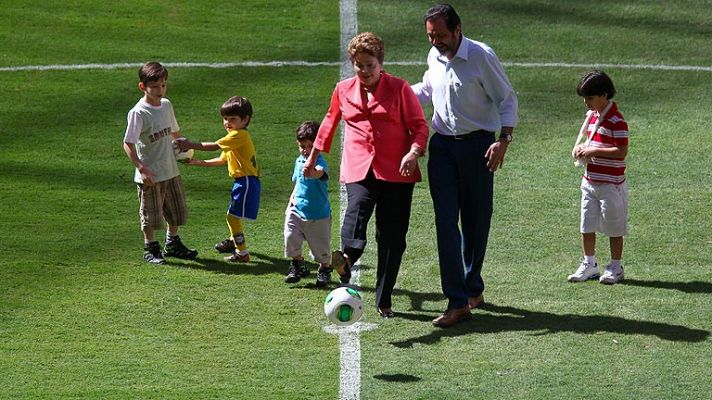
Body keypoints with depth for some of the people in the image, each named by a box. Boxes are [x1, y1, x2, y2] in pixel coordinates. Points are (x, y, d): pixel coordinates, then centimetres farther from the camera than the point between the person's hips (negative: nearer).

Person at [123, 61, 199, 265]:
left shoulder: (166, 105, 4)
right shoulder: (138, 113, -18)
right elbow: (128, 144, -20)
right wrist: (141, 168, -27)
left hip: (171, 170, 7)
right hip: (150, 175, -7)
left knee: (177, 210, 17)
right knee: (150, 214, 6)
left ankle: (173, 244, 35)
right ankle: (150, 248, 22)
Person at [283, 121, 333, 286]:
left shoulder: (320, 162, -18)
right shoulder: (299, 161, 6)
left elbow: (320, 173, -44)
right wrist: (291, 201, 11)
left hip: (318, 214, -5)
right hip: (298, 210, 5)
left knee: (321, 247, 7)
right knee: (290, 236, -11)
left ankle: (324, 270, 33)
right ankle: (298, 266, 11)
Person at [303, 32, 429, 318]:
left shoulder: (399, 88, 5)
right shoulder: (343, 90, 13)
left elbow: (419, 125, 4)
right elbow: (330, 122, 27)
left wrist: (414, 153, -15)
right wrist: (313, 158, 33)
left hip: (396, 172, -1)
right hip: (358, 170, 1)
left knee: (392, 237, -1)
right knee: (358, 206, -31)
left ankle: (384, 300, 8)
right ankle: (347, 257, -60)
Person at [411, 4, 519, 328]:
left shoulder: (481, 56, -12)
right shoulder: (434, 57, 6)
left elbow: (507, 100, -9)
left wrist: (503, 140, -20)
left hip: (476, 144, -4)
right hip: (442, 146, 4)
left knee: (476, 220, 6)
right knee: (446, 221, -7)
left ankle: (473, 287, 27)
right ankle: (457, 303, -11)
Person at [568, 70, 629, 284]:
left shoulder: (616, 121, -17)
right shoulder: (590, 116, 10)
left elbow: (621, 152, -21)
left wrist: (594, 151, -20)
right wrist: (582, 148, 4)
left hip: (610, 184, -8)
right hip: (589, 181, 8)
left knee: (614, 228, 4)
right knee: (587, 226, 12)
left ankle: (615, 267, 14)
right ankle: (589, 264, 24)